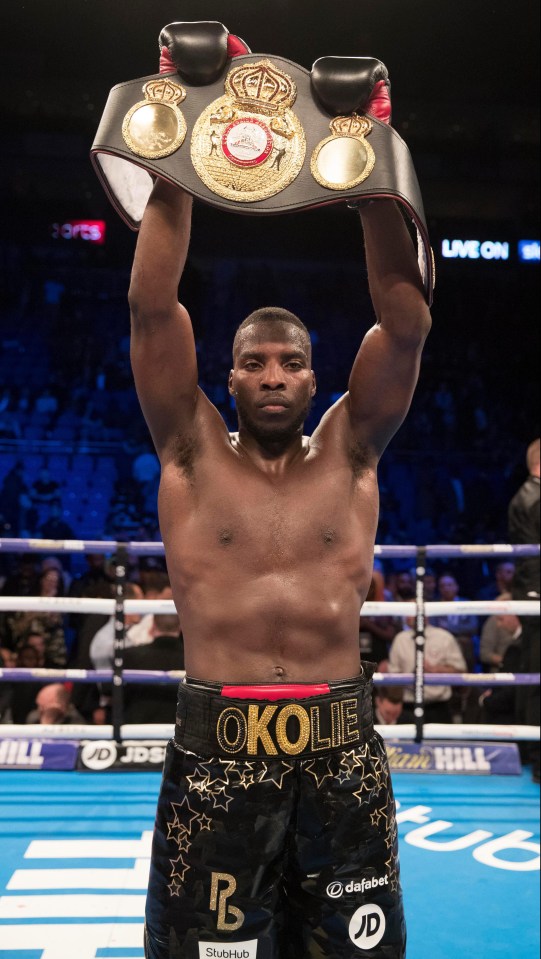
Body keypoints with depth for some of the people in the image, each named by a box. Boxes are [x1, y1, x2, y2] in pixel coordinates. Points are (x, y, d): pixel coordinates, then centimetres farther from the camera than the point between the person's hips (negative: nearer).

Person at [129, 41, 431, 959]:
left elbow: (406, 326, -3)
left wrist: (375, 182, -8)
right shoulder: (192, 451, 3)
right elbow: (153, 310, -5)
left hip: (343, 748, 1)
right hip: (216, 750, -1)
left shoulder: (348, 451, 5)